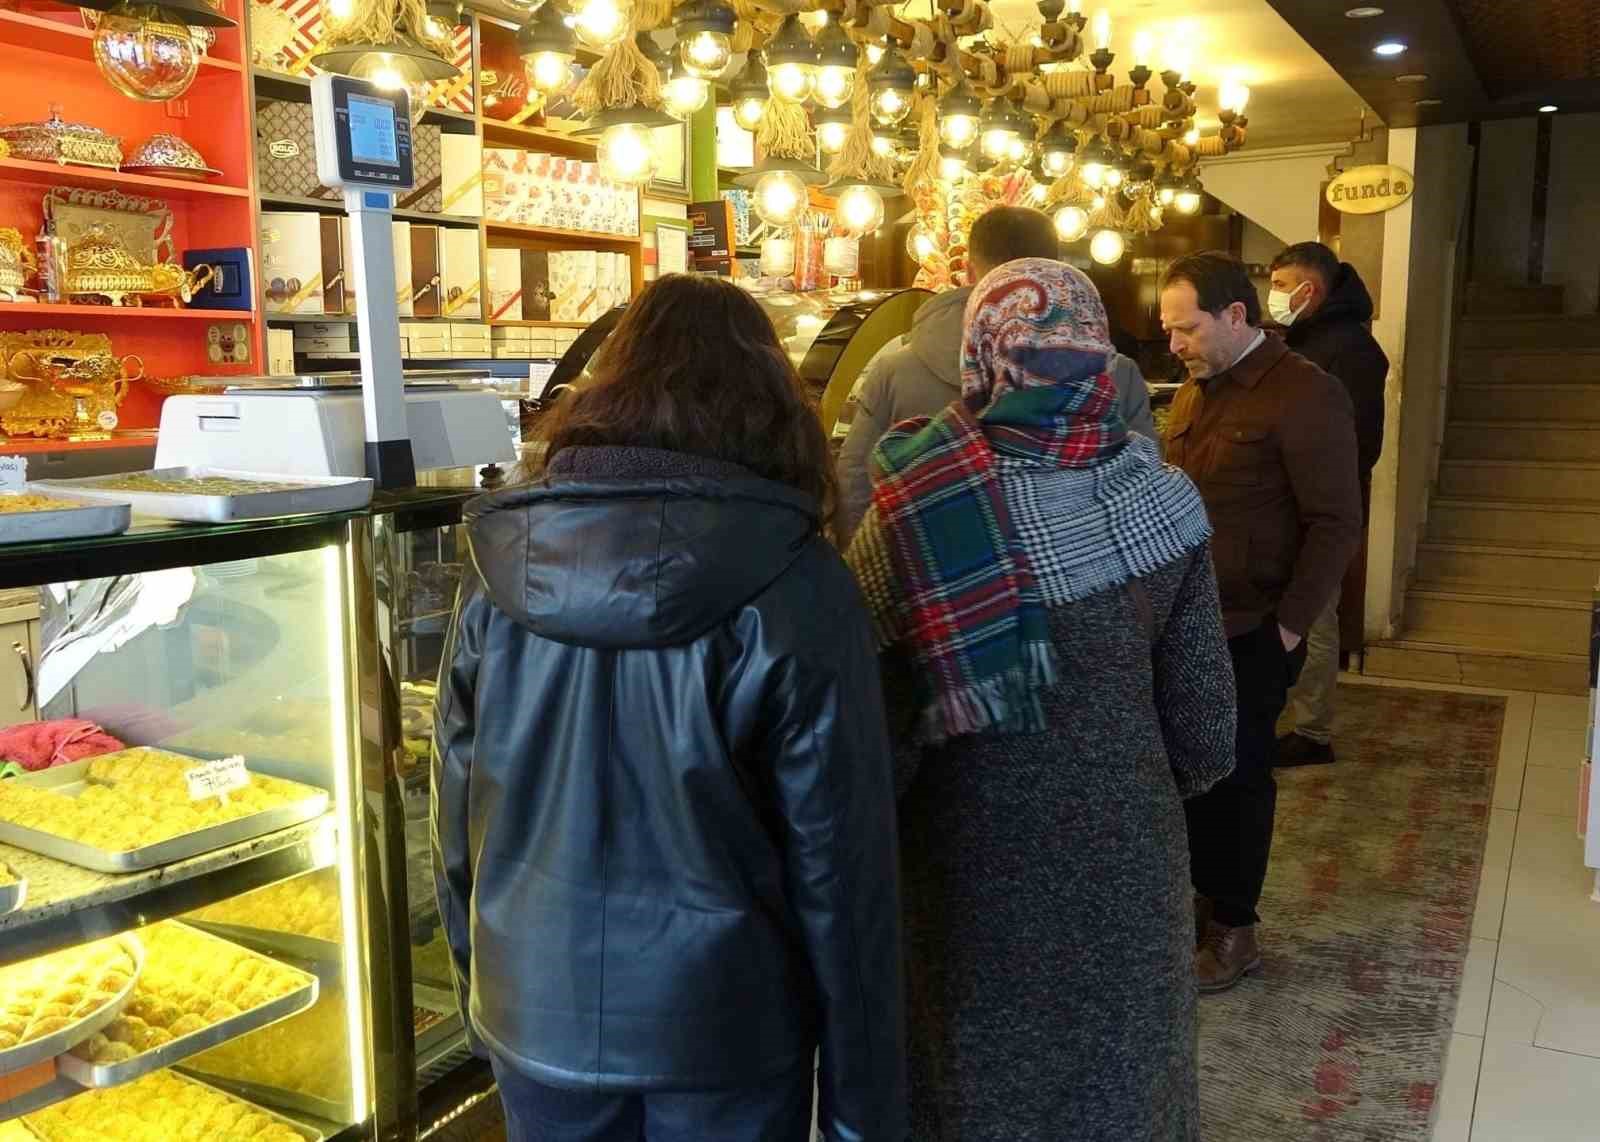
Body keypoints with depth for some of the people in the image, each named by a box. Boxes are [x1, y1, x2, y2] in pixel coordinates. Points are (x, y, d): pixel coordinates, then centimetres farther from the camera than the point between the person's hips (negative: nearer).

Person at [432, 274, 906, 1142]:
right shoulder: (793, 584, -18)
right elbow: (840, 861, -15)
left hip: (537, 1012, 3)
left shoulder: (504, 560, -9)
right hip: (720, 1027, -2)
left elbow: (456, 810, 1)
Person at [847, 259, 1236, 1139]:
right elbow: (1204, 718, -4)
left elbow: (872, 713, -17)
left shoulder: (913, 509, -19)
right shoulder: (1161, 500, -9)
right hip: (1122, 854, 2)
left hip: (967, 863, -2)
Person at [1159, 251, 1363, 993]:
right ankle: (1199, 899, 30)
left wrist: (1288, 626, -15)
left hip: (1249, 633, -6)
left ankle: (1234, 932, 22)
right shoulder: (1194, 391, 11)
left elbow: (1335, 525, -14)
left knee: (1236, 779, 5)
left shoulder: (1305, 395, -12)